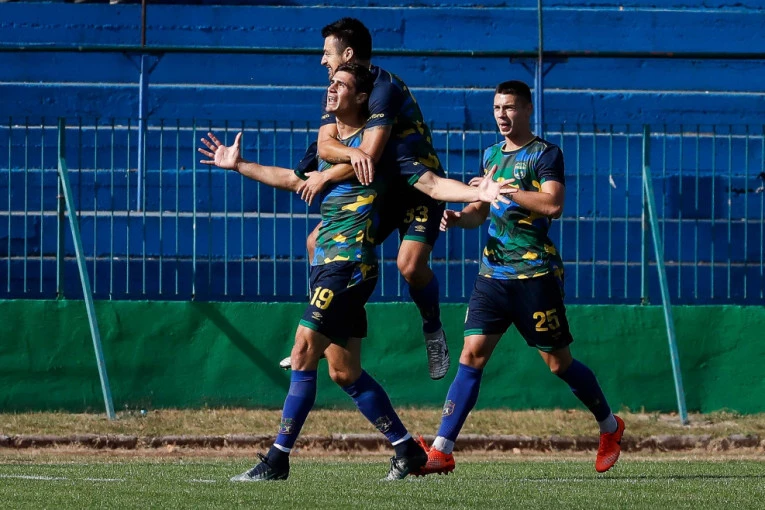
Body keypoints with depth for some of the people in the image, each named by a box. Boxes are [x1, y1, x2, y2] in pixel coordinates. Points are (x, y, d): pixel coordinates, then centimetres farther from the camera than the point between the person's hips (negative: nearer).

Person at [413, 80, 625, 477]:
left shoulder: (546, 154, -5)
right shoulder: (491, 155, 16)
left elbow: (553, 205, -20)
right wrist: (459, 218, 4)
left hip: (535, 275, -5)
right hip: (493, 273, 6)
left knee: (558, 362, 3)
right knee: (471, 355, -5)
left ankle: (610, 427, 25)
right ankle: (441, 451, -10)